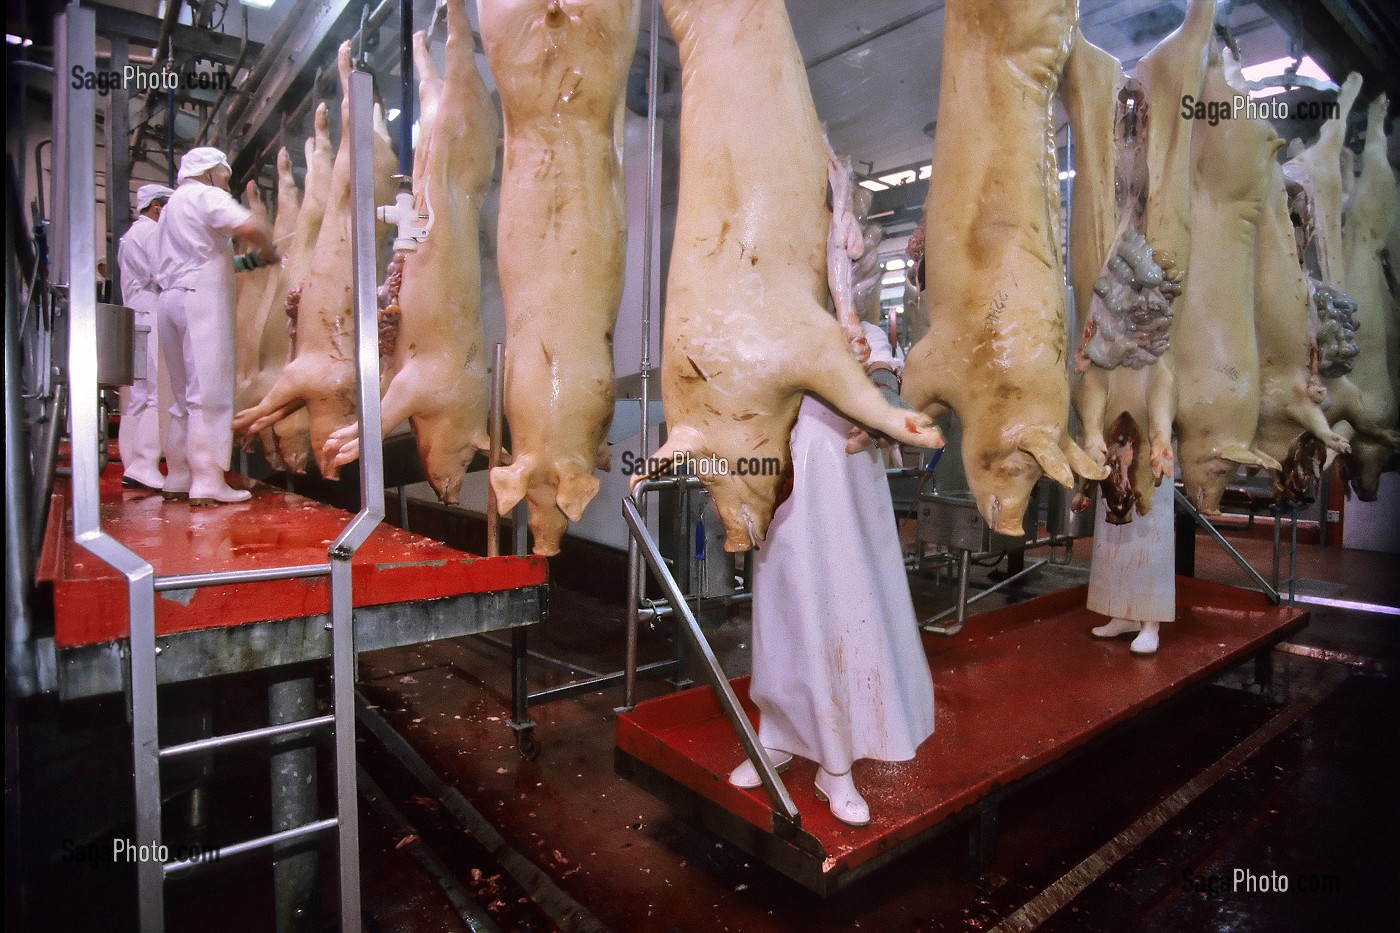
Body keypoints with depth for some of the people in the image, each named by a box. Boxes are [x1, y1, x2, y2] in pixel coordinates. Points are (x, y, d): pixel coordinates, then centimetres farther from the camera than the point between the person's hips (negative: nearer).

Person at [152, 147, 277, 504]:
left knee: (186, 395, 13)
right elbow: (251, 228, -19)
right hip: (200, 299, -9)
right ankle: (207, 483, -13)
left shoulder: (174, 204, 28)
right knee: (209, 394, -11)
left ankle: (178, 478, 16)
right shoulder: (206, 195, -1)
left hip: (171, 299, 9)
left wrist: (251, 260, 19)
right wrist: (266, 250, 0)